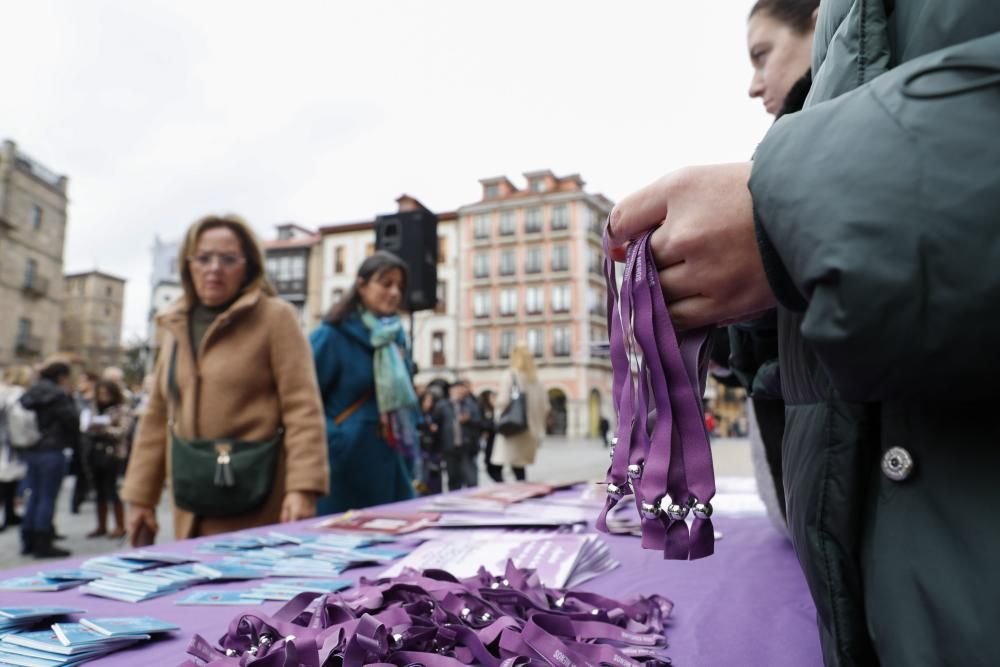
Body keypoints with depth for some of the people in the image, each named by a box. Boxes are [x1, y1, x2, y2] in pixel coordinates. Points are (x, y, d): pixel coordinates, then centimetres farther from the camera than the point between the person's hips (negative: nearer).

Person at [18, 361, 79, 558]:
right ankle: (43, 545, 2)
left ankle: (28, 541, 22)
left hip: (30, 451, 9)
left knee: (35, 495, 16)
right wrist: (69, 398, -1)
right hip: (51, 451, -8)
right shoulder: (58, 396, -14)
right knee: (47, 497, -3)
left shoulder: (31, 393, 13)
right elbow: (73, 420, -13)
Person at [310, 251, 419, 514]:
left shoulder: (396, 336, 11)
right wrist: (331, 439, -18)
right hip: (345, 463, -7)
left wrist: (409, 457, 13)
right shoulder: (331, 336, -10)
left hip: (391, 465, 7)